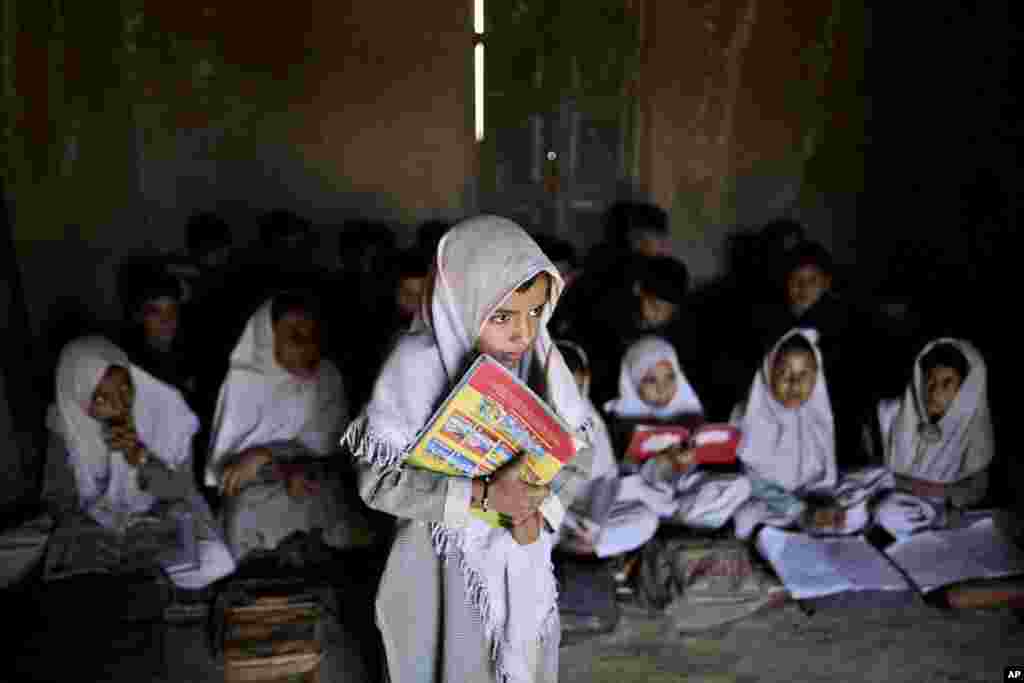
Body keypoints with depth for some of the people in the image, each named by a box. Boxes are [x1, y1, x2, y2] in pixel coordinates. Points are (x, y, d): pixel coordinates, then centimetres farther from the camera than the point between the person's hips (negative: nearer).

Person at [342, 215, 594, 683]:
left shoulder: (540, 358, -11)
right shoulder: (417, 365, -23)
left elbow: (579, 448, -3)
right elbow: (378, 480, -23)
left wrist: (540, 510, -20)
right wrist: (483, 495, -31)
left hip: (522, 556, 4)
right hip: (442, 559, -4)